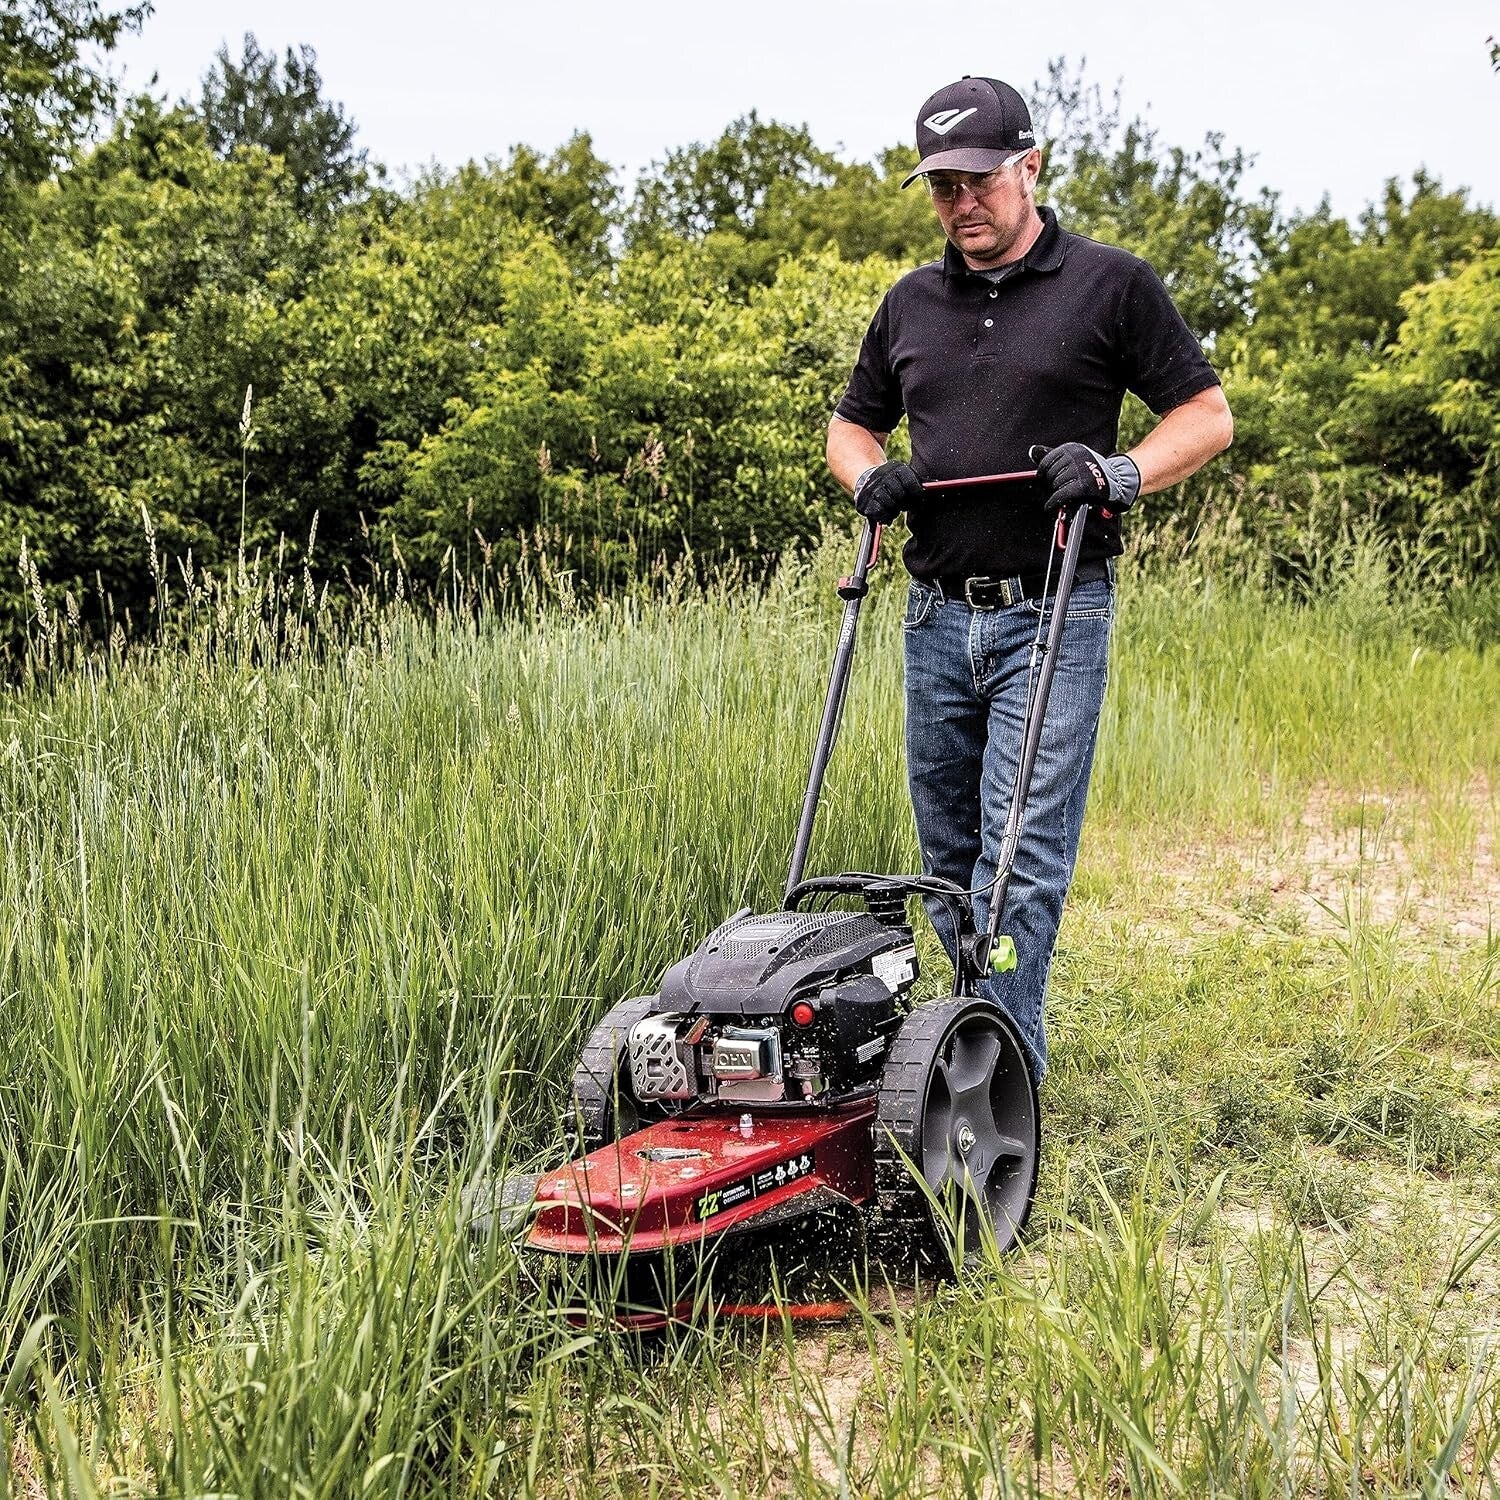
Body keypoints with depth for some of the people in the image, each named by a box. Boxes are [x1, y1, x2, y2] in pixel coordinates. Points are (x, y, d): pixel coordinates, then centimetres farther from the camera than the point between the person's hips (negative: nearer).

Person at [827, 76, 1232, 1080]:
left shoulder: (1110, 284, 0)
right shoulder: (911, 304, 14)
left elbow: (1207, 416, 2)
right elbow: (852, 423, 24)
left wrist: (1120, 473, -16)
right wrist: (868, 476, 1)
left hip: (1053, 616, -5)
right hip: (937, 617, 5)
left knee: (1024, 856, -11)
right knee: (951, 857, 11)